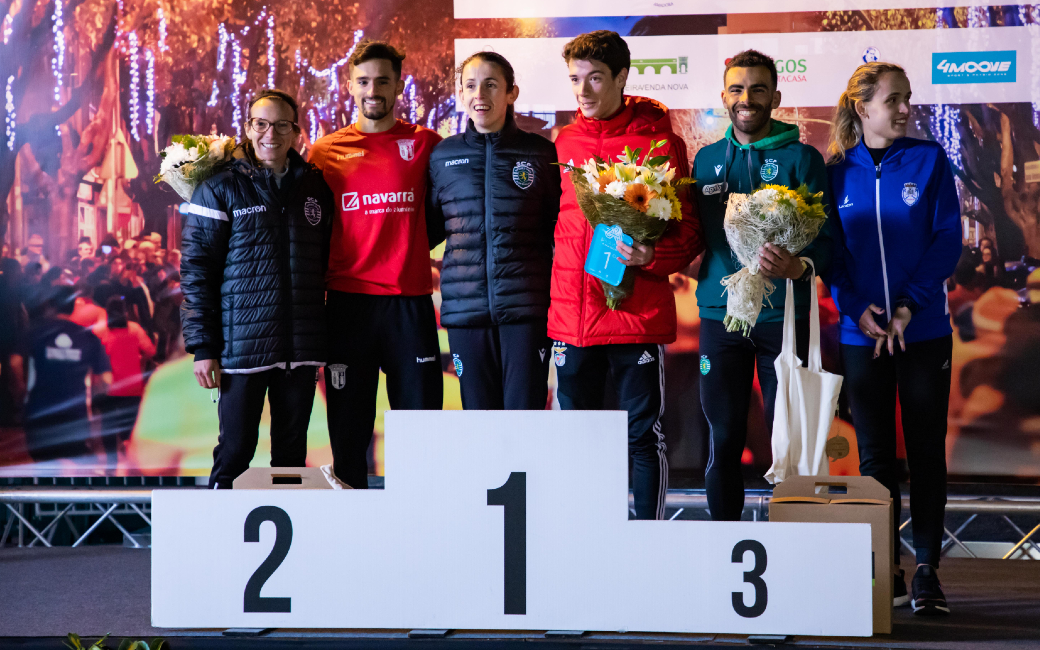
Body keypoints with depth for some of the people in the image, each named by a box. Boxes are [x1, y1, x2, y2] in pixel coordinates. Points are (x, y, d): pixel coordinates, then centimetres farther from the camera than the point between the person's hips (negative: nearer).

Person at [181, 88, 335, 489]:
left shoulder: (315, 186, 12)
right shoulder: (220, 187, 0)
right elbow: (196, 270, -2)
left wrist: (325, 340, 13)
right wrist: (203, 347, -8)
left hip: (301, 349, 4)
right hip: (243, 345, -4)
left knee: (293, 453, 10)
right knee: (235, 453, 0)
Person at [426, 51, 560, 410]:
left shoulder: (541, 152, 6)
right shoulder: (443, 156, 11)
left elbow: (560, 229, 11)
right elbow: (430, 229, 20)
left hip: (526, 308, -2)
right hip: (466, 309, 2)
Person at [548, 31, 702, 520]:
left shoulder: (659, 141, -1)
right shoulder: (563, 143, 11)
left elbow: (688, 232, -1)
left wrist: (652, 255, -21)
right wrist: (548, 294, 10)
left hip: (638, 315, -4)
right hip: (571, 315, 4)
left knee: (643, 435, 2)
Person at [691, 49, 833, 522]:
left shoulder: (801, 158, 3)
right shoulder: (706, 160, 14)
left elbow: (827, 240, -4)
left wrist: (798, 266, -24)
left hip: (783, 314, -3)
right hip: (719, 314, 3)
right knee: (723, 436, 4)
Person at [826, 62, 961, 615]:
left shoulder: (929, 160, 2)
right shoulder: (838, 173, 5)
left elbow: (947, 240, -3)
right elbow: (831, 253, 4)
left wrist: (909, 306, -12)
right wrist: (856, 309, -11)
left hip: (923, 331, -1)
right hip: (861, 334, 1)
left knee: (926, 450, 1)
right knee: (875, 454, 4)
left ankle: (927, 569, 7)